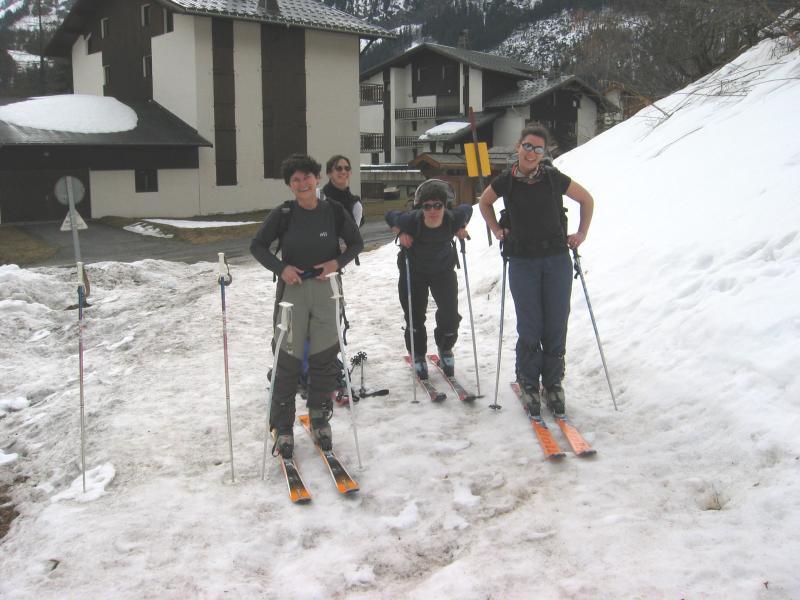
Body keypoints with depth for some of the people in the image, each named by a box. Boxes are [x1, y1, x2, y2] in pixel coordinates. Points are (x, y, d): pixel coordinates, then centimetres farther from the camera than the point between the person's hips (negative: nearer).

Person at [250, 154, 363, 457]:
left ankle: (320, 420, 27)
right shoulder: (282, 214, -6)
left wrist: (338, 262, -9)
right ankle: (282, 428, 12)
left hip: (326, 289, 2)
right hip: (292, 288, -1)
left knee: (324, 358, 8)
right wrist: (280, 268, -13)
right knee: (288, 359, -1)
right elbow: (257, 245, 3)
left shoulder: (334, 211, -3)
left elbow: (356, 242, 9)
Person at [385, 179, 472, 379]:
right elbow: (390, 216, -8)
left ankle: (445, 348, 31)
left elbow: (467, 209, -1)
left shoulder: (453, 218, -26)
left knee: (450, 316, -3)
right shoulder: (411, 220, -31)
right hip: (413, 272, -1)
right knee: (415, 317, 6)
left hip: (443, 271, 1)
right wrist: (401, 233, -22)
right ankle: (418, 355, 33)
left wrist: (462, 228, -14)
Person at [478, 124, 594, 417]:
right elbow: (484, 202, 19)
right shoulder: (505, 181, -1)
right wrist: (497, 230, 10)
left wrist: (581, 233, 7)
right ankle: (529, 385, 15)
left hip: (557, 260, 1)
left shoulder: (554, 178, -2)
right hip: (522, 262, 0)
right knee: (529, 329, -1)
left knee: (556, 327, 3)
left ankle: (553, 384, 18)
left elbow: (586, 200, 13)